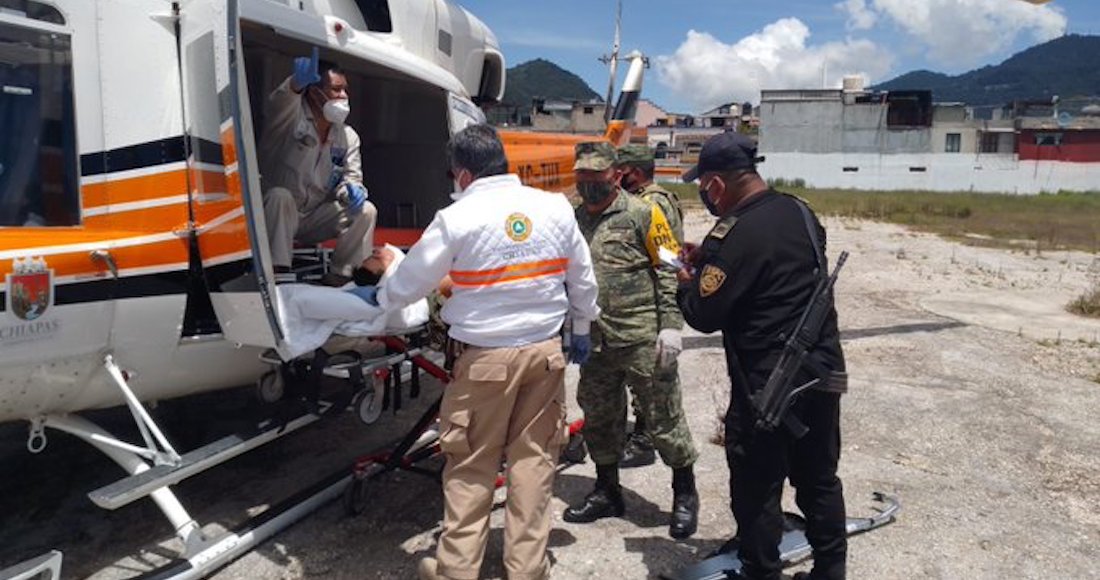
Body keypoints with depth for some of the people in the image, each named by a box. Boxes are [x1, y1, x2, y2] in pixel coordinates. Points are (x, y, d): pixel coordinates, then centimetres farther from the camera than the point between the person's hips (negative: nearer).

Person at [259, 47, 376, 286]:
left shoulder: (348, 136, 5)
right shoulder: (292, 118, -11)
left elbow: (352, 175, 5)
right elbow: (279, 102, -35)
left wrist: (352, 190, -23)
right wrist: (298, 83, -60)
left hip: (314, 218, 5)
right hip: (277, 212, -4)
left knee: (365, 210, -14)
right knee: (280, 196, -37)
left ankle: (337, 280, -10)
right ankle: (278, 275, -34)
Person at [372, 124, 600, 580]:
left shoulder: (457, 218, -11)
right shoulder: (556, 207, 1)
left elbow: (410, 281, 0)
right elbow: (582, 278, 10)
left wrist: (378, 298, 21)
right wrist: (581, 330, 24)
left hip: (486, 357, -3)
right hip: (546, 350, 4)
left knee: (470, 466, 9)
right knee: (534, 458, 11)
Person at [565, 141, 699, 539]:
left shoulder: (643, 215, -4)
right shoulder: (574, 221, 12)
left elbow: (670, 272, -7)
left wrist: (670, 326, -14)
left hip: (643, 341, -6)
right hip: (595, 342, 6)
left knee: (663, 417, 3)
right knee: (598, 418, 15)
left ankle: (685, 494, 22)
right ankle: (607, 492, 33)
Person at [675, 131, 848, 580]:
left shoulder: (735, 234, -20)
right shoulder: (801, 212, 6)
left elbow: (704, 315, -16)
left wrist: (687, 284, 5)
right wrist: (709, 261, 12)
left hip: (767, 387, -8)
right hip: (824, 372, 8)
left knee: (756, 489, 8)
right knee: (819, 479, 20)